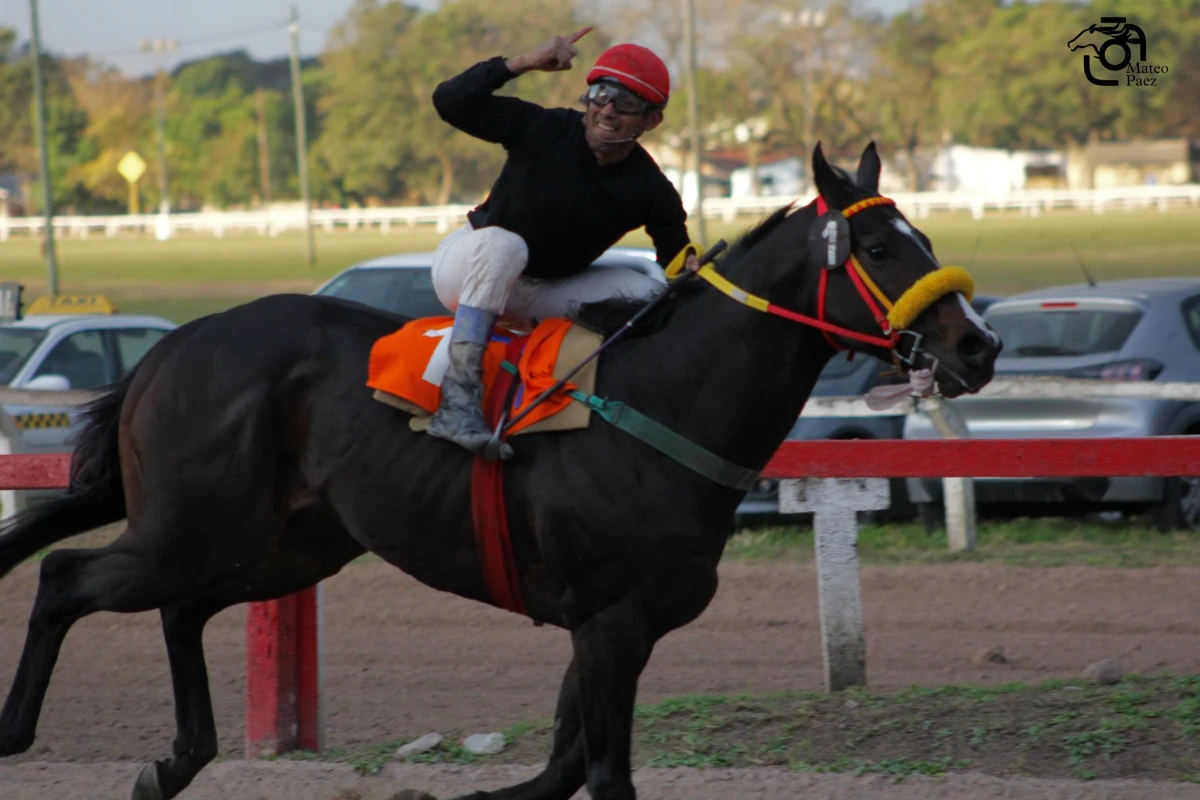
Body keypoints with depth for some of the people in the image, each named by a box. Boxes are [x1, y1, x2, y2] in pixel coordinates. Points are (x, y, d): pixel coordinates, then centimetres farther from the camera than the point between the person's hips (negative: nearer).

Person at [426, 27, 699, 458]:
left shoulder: (652, 192, -11)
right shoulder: (544, 129, -19)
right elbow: (450, 101, -26)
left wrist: (690, 272, -30)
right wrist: (524, 63, -32)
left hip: (543, 292, 4)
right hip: (466, 264, -4)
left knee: (647, 294, -13)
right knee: (502, 243, -39)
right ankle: (457, 398, -43)